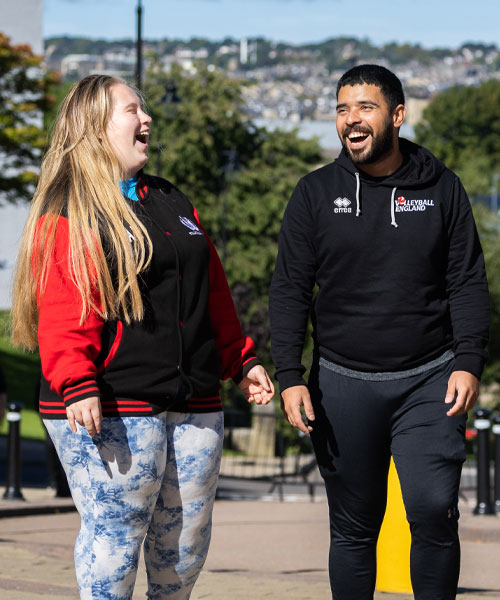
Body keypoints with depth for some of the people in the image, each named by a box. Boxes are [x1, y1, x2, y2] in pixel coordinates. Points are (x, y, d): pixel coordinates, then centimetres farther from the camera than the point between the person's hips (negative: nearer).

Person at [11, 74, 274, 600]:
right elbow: (62, 314, -14)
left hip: (193, 406, 7)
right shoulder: (66, 212, -4)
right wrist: (76, 385, -24)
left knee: (187, 537, 9)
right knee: (114, 533, -7)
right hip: (111, 409, -7)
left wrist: (241, 361, 20)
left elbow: (214, 295, 24)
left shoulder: (172, 204, 20)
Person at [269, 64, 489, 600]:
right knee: (353, 527, 6)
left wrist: (468, 362, -6)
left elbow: (468, 283, 6)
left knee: (434, 512, -13)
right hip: (344, 384, 1)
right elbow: (289, 290, 4)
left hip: (430, 381, -1)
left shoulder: (440, 188, 4)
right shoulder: (316, 193, 4)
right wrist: (289, 377, -5)